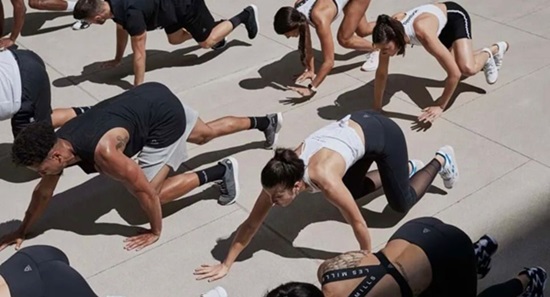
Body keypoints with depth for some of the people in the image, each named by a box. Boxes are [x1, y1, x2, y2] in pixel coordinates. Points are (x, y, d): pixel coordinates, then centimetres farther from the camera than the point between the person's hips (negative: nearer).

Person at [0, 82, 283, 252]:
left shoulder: (103, 152, -36)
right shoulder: (57, 145, -12)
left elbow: (145, 191, -27)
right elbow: (43, 193, 5)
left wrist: (156, 231, -13)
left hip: (166, 116, -8)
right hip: (153, 96, 8)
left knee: (154, 192, -7)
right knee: (205, 133, 29)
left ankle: (221, 171, 2)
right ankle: (267, 121, 47)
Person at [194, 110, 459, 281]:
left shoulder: (324, 179, -39)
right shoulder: (282, 175, -21)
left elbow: (358, 222, -24)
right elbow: (251, 223, -14)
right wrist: (225, 265, -11)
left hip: (382, 132, -6)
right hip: (355, 125, 6)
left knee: (401, 203, 7)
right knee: (351, 192, 22)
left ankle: (441, 160, 30)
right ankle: (406, 168, 38)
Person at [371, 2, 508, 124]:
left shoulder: (422, 33, -47)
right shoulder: (390, 32, -31)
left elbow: (455, 73, -43)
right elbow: (381, 72, -17)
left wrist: (440, 106, -36)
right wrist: (376, 107, -16)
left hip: (455, 16, -6)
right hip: (442, 23, 6)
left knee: (467, 68, -27)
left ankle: (488, 53, 10)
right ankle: (499, 47, 45)